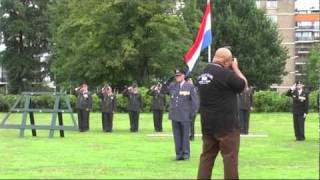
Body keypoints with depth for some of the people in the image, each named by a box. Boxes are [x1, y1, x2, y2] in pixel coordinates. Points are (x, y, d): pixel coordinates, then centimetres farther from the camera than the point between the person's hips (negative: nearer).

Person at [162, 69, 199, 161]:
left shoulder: (190, 86, -3)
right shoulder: (172, 86, 6)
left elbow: (194, 100, -2)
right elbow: (164, 90, 15)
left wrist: (192, 113, -6)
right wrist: (165, 82, -4)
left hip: (185, 115, -3)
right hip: (174, 115, 3)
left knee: (185, 135, 4)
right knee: (177, 135, 7)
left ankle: (186, 153, 13)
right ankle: (178, 153, 14)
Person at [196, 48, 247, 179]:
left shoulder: (202, 74, 9)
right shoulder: (225, 73, -15)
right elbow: (243, 84, -4)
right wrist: (235, 68, 7)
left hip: (207, 124, 7)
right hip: (226, 124, -7)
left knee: (206, 157, 11)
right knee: (230, 157, -1)